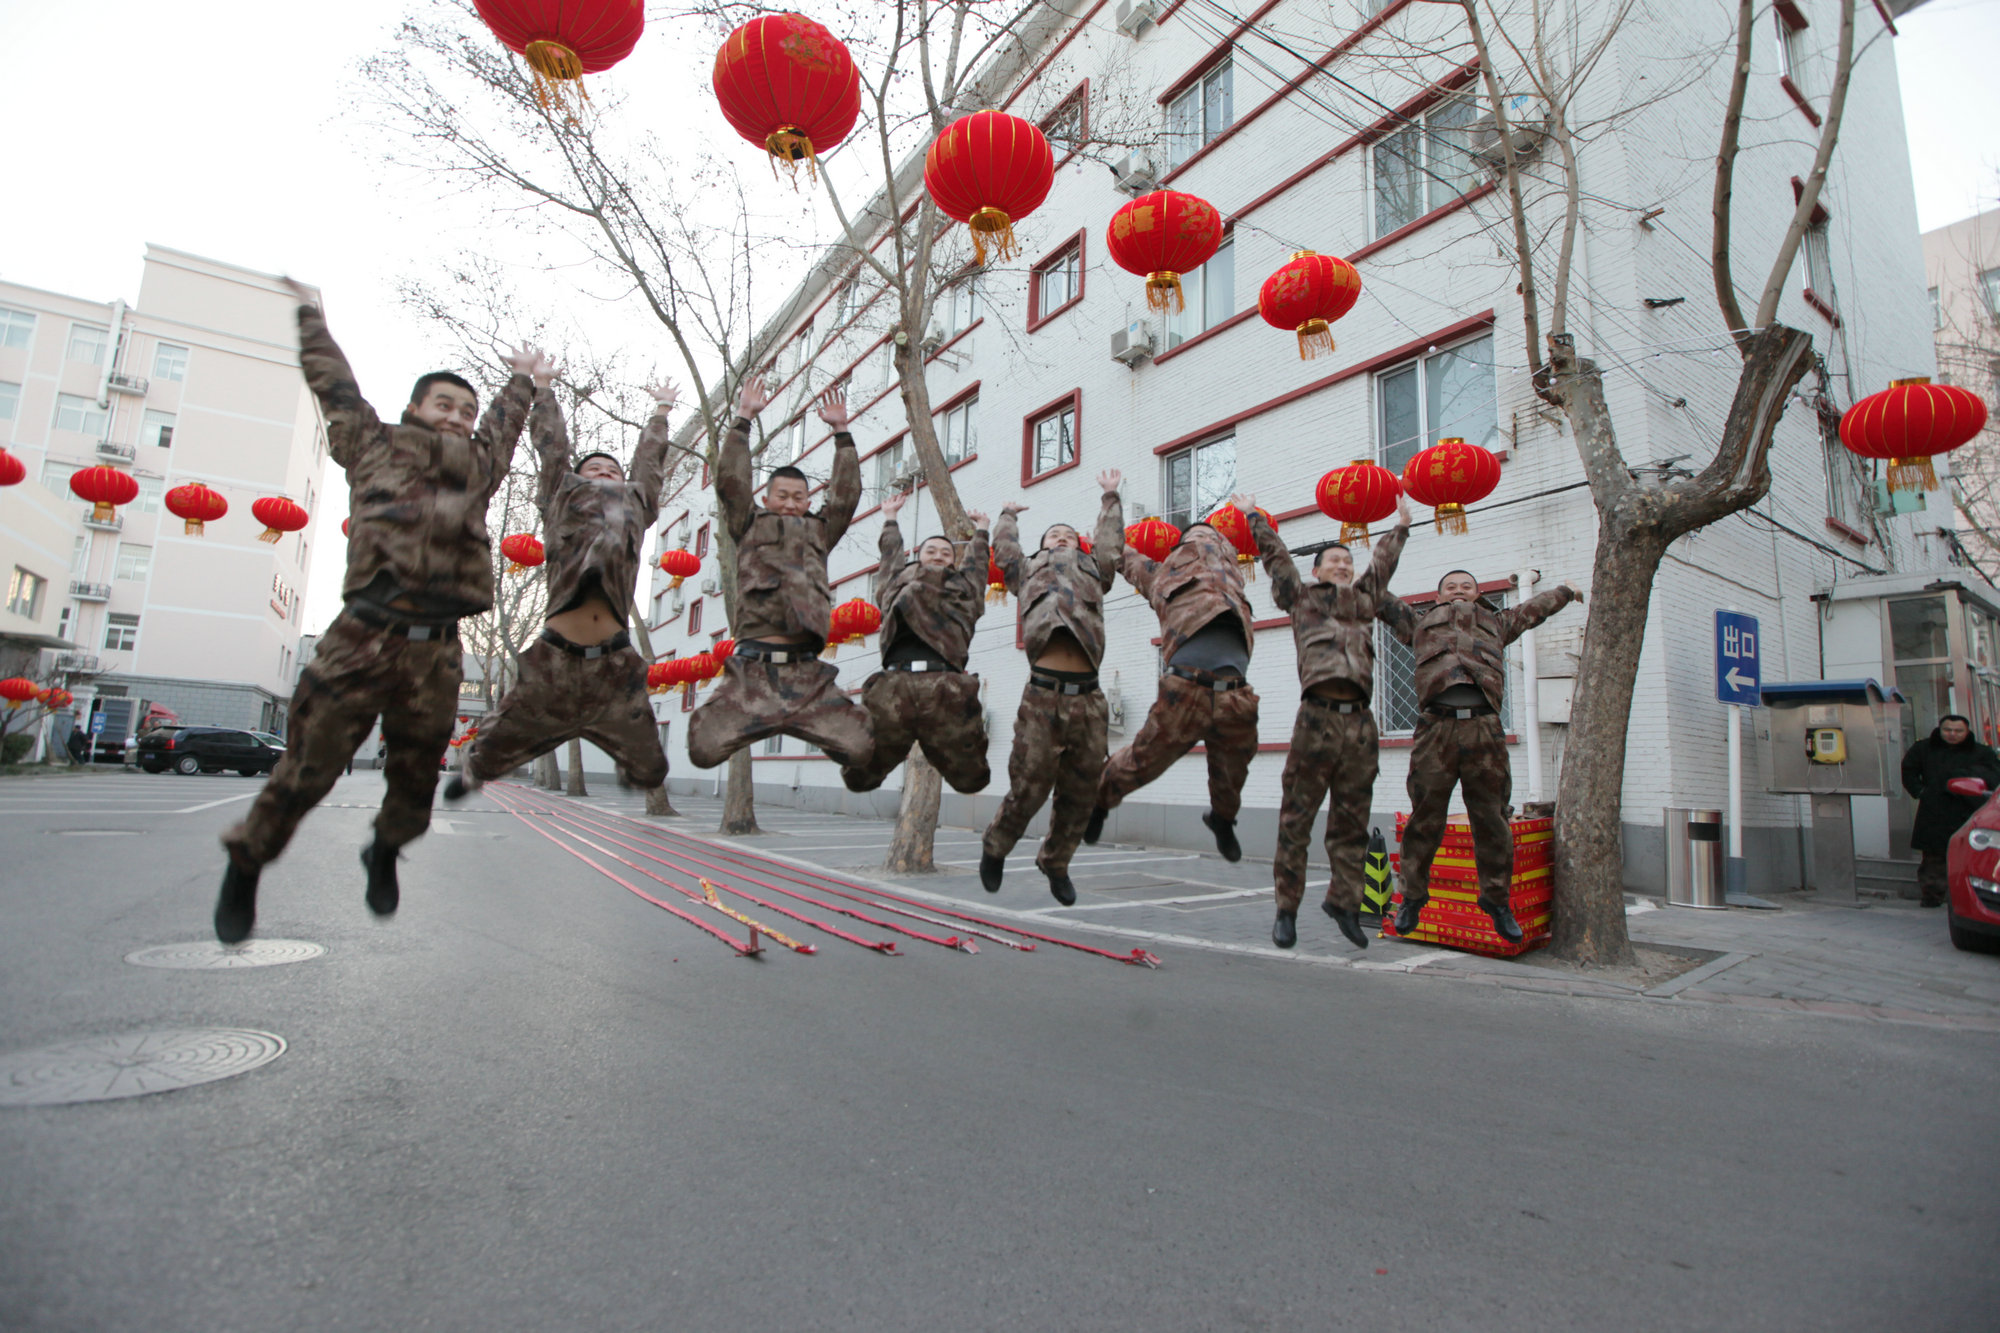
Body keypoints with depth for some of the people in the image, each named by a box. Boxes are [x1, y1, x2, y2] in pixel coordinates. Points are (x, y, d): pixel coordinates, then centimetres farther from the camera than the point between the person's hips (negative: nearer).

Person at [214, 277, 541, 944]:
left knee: (416, 776, 10)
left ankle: (385, 852, 37)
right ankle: (245, 865, 22)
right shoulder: (376, 445, 14)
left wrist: (522, 379, 54)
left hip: (436, 651, 3)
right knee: (307, 768, -1)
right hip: (364, 639, -3)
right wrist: (311, 315, 38)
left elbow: (504, 422, 39)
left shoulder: (477, 466, 21)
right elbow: (335, 384, 25)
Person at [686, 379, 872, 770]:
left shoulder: (818, 532, 23)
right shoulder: (750, 526, 18)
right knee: (704, 750, -14)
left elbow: (846, 494, 17)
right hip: (753, 668, -1)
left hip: (807, 673, 2)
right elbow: (731, 481, 8)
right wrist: (744, 418, 6)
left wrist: (841, 431, 16)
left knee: (861, 750, -12)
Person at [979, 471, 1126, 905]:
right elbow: (1004, 547, 35)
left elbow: (1110, 543, 36)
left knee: (1080, 790, 6)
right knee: (1029, 785, -3)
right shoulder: (1029, 571, 25)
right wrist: (1009, 514, 53)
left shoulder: (1093, 572, 28)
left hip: (1087, 695, 3)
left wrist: (1110, 498, 49)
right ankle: (995, 848, 24)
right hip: (1042, 694, -2)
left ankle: (1056, 862, 28)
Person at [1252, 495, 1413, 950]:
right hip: (1318, 717, -4)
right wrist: (1255, 516, 35)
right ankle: (1286, 911, 3)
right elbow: (1275, 553, 22)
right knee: (1297, 818, -3)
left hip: (1359, 721, 4)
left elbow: (1383, 562, 38)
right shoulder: (1301, 596, 14)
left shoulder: (1363, 600, 23)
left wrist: (1401, 526, 51)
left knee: (1352, 820, 6)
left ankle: (1344, 900, 16)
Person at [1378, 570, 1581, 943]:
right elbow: (1385, 602, 29)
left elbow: (1534, 608, 45)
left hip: (1484, 729, 2)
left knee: (1491, 820, 2)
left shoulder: (1496, 623, 30)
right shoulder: (1421, 622, 25)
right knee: (1425, 818, -1)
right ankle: (1412, 897, 10)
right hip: (1436, 727, -2)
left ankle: (1496, 901, 14)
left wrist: (1566, 590, 58)